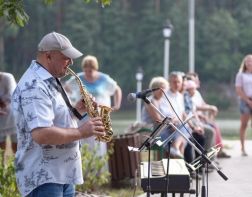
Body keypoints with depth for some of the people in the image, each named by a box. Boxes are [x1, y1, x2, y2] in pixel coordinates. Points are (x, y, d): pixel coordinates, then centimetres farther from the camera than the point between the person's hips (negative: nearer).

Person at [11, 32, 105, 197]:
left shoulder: (50, 81, 14)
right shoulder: (34, 86, -19)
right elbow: (41, 134, -29)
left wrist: (76, 110, 6)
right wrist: (81, 132, -20)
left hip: (63, 175, 10)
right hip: (43, 178, -10)